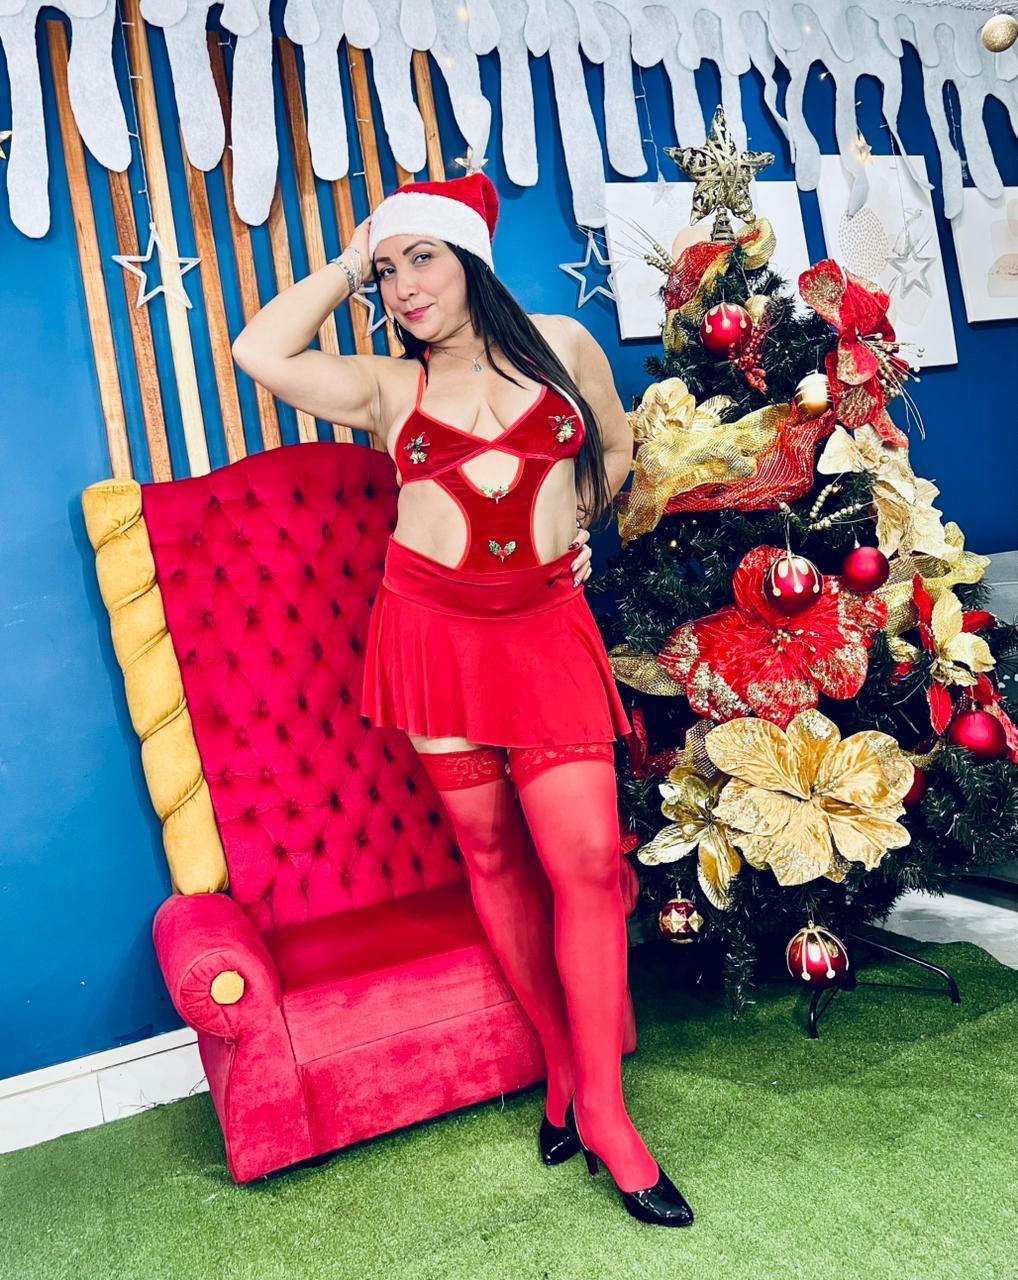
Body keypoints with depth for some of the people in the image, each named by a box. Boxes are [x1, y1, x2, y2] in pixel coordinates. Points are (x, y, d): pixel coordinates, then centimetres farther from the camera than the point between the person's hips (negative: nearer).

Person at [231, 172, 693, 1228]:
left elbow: (614, 446, 23)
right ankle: (563, 1063, 23)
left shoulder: (562, 345, 8)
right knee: (490, 854, 6)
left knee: (586, 860, -7)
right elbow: (259, 353, -2)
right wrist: (347, 264, 5)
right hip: (433, 630, 1)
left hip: (548, 628, 0)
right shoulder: (388, 389, 7)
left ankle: (600, 1105, 5)